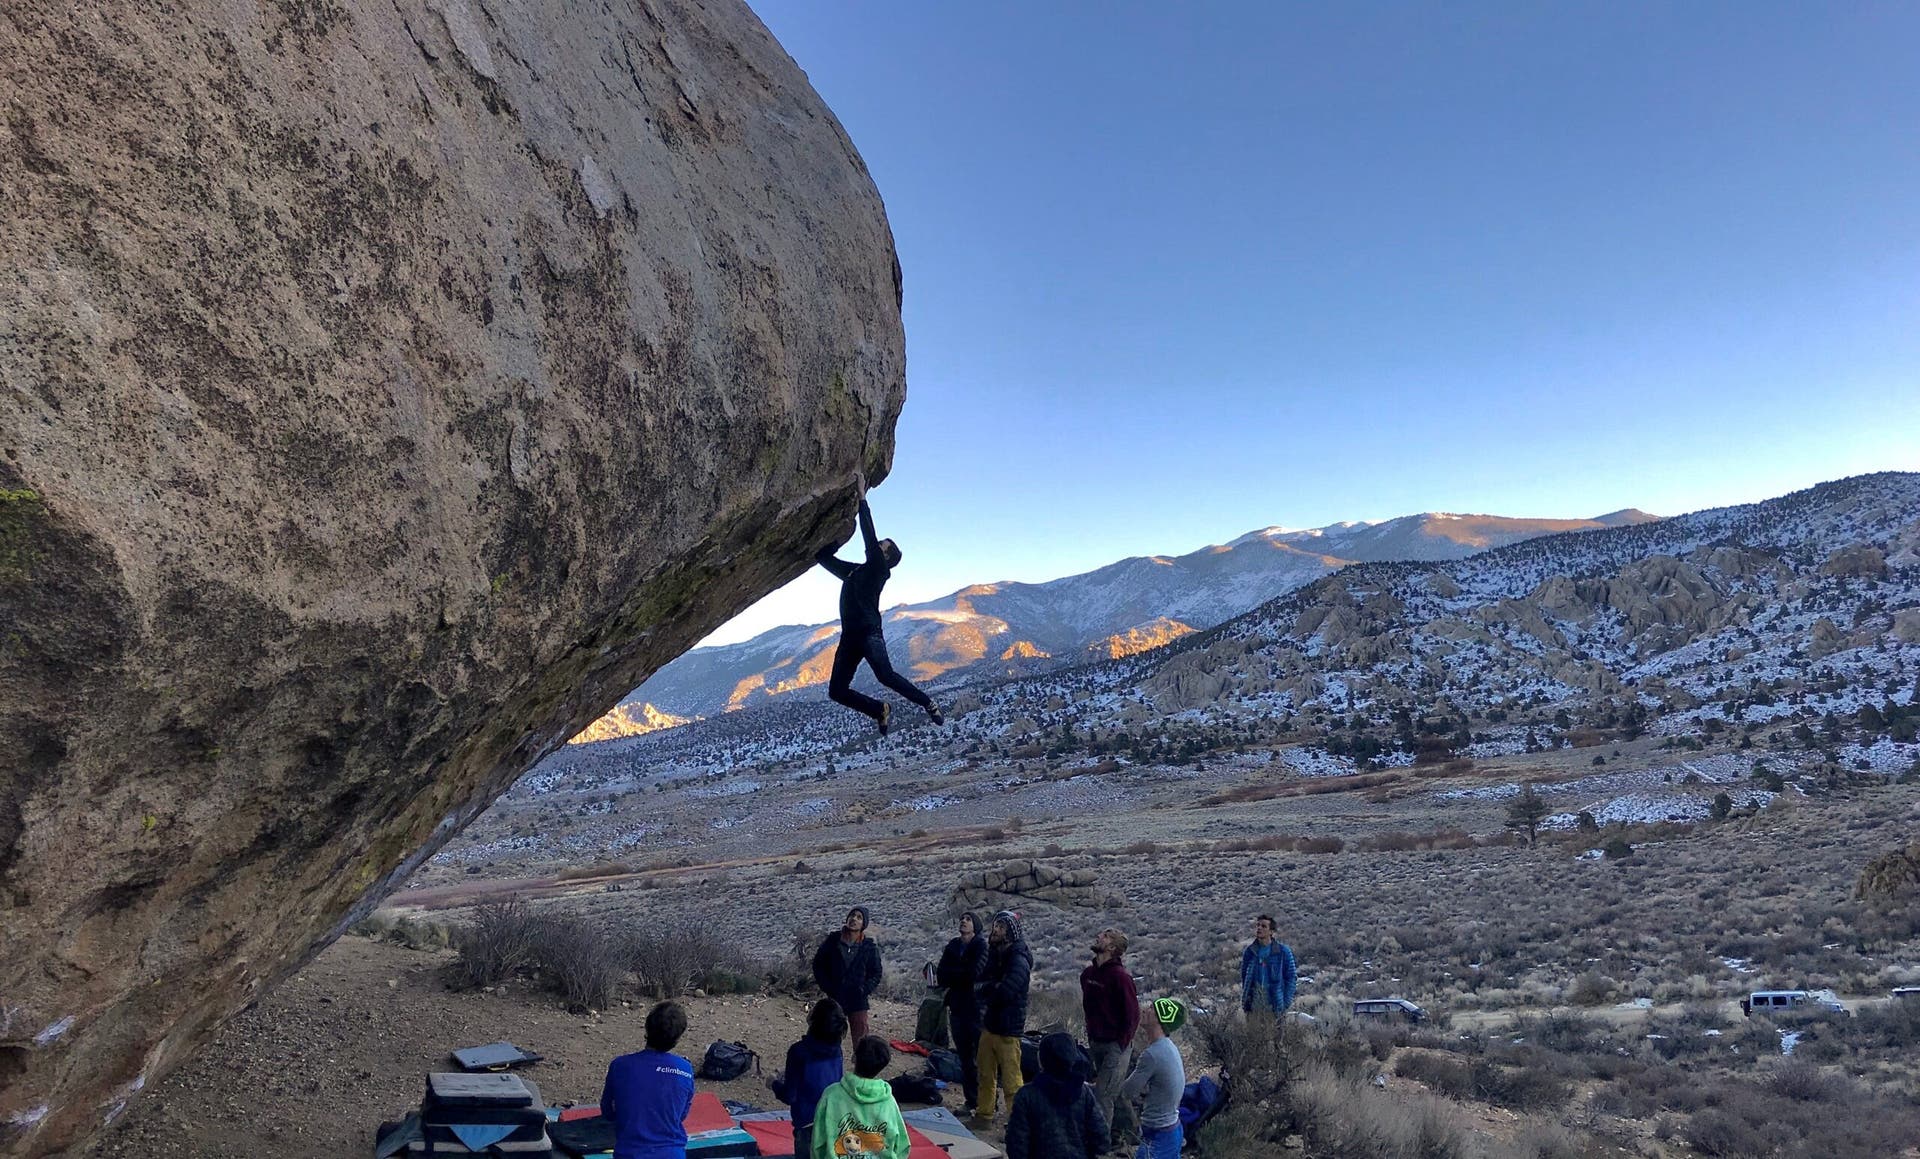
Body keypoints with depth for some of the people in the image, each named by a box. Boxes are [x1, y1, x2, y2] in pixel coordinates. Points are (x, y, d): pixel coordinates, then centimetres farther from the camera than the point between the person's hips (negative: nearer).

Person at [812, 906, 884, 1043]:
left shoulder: (869, 947, -3)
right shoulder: (832, 941, -2)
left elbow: (876, 973, 6)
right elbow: (817, 964, 7)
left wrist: (865, 990, -9)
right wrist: (826, 987, -2)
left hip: (858, 1001, -1)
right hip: (835, 998, 1)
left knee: (861, 1040, -2)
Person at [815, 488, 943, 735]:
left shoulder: (878, 569, 3)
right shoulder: (853, 572, 24)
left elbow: (869, 538, -7)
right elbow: (826, 559, 33)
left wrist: (862, 499, -4)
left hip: (870, 633, -7)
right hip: (849, 636, 7)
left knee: (885, 675, -27)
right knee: (836, 691, 0)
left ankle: (928, 704, -11)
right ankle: (881, 711, 16)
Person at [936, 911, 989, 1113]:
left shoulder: (981, 945, -6)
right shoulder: (953, 946, 11)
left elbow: (974, 972, -18)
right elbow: (941, 976, 5)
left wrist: (951, 973, -4)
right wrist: (962, 973, -11)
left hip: (976, 1007, -6)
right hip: (957, 1007, 6)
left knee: (981, 1057, -4)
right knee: (965, 1057, 12)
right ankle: (971, 1101, 21)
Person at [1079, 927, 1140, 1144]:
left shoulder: (1120, 976, -18)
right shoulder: (1088, 974, 5)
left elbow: (1133, 1014, -16)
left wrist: (1122, 1045, -13)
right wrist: (1090, 1036, 14)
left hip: (1116, 1045, -7)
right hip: (1096, 1043, 7)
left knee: (1103, 1093, -8)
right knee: (1114, 1091, 18)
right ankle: (1116, 1132, 30)